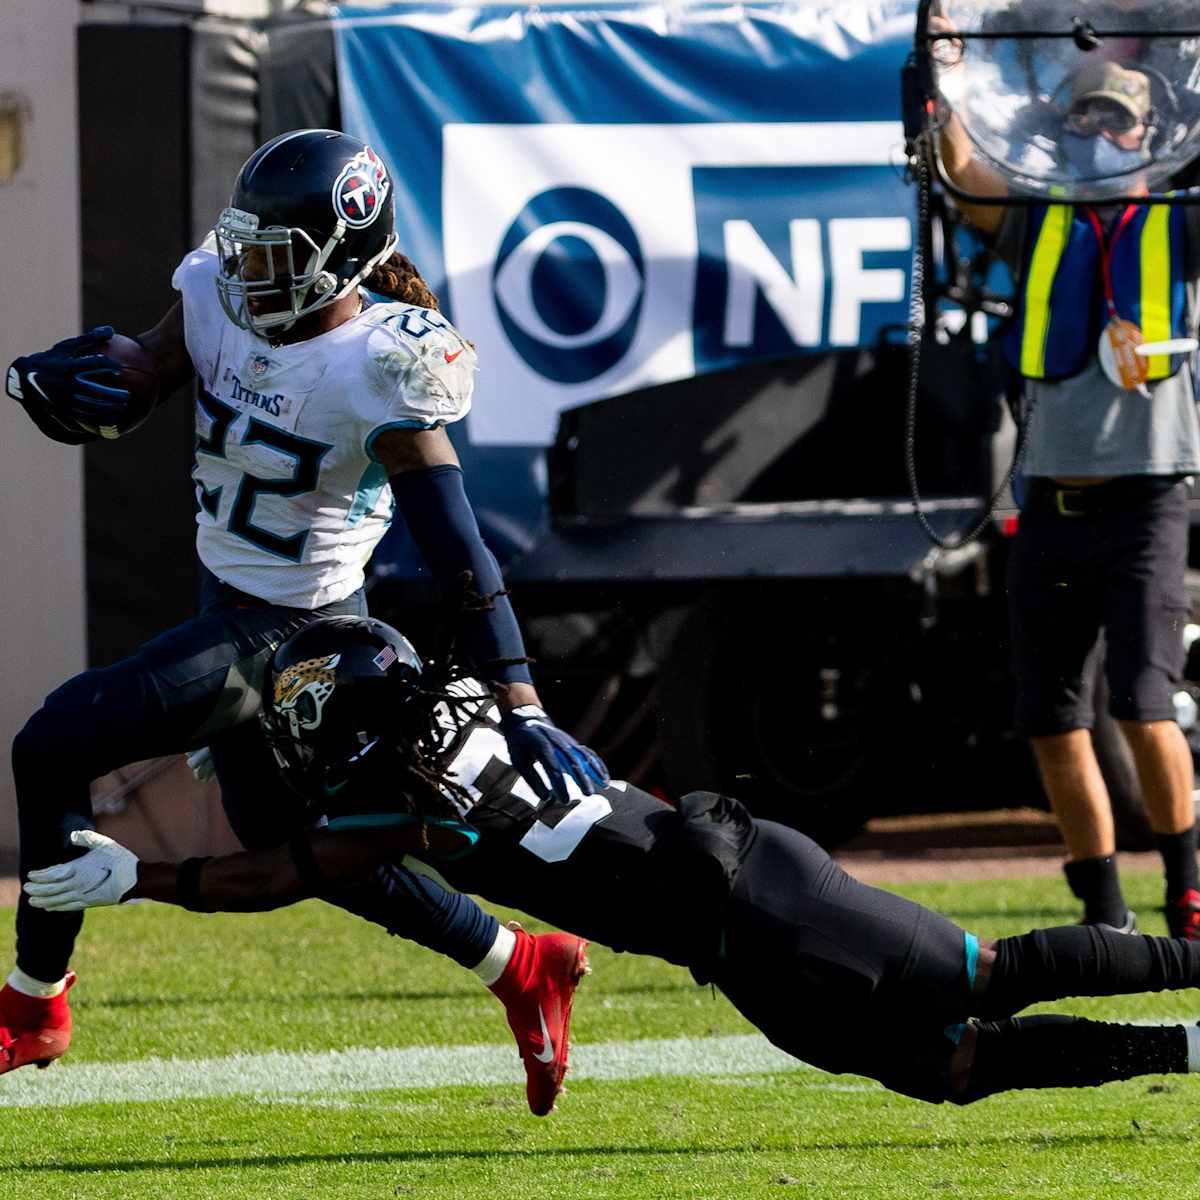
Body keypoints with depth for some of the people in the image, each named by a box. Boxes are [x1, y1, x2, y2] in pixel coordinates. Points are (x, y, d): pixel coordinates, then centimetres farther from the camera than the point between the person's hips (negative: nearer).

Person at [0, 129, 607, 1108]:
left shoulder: (376, 372, -24)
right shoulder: (221, 301, -4)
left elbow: (457, 553, -25)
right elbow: (114, 402, 1)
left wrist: (522, 711, -28)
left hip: (291, 632, -9)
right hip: (232, 601, 9)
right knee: (279, 830, 22)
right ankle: (519, 966, 32)